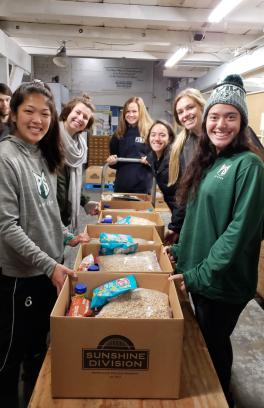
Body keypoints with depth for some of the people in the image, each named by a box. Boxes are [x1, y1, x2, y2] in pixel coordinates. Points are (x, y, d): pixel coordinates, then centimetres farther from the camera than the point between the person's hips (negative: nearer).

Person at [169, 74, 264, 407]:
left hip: (223, 280, -7)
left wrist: (202, 274, -21)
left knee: (214, 342, 13)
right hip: (197, 271, 7)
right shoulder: (206, 161, 7)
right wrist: (181, 250, 9)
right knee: (202, 337, 24)